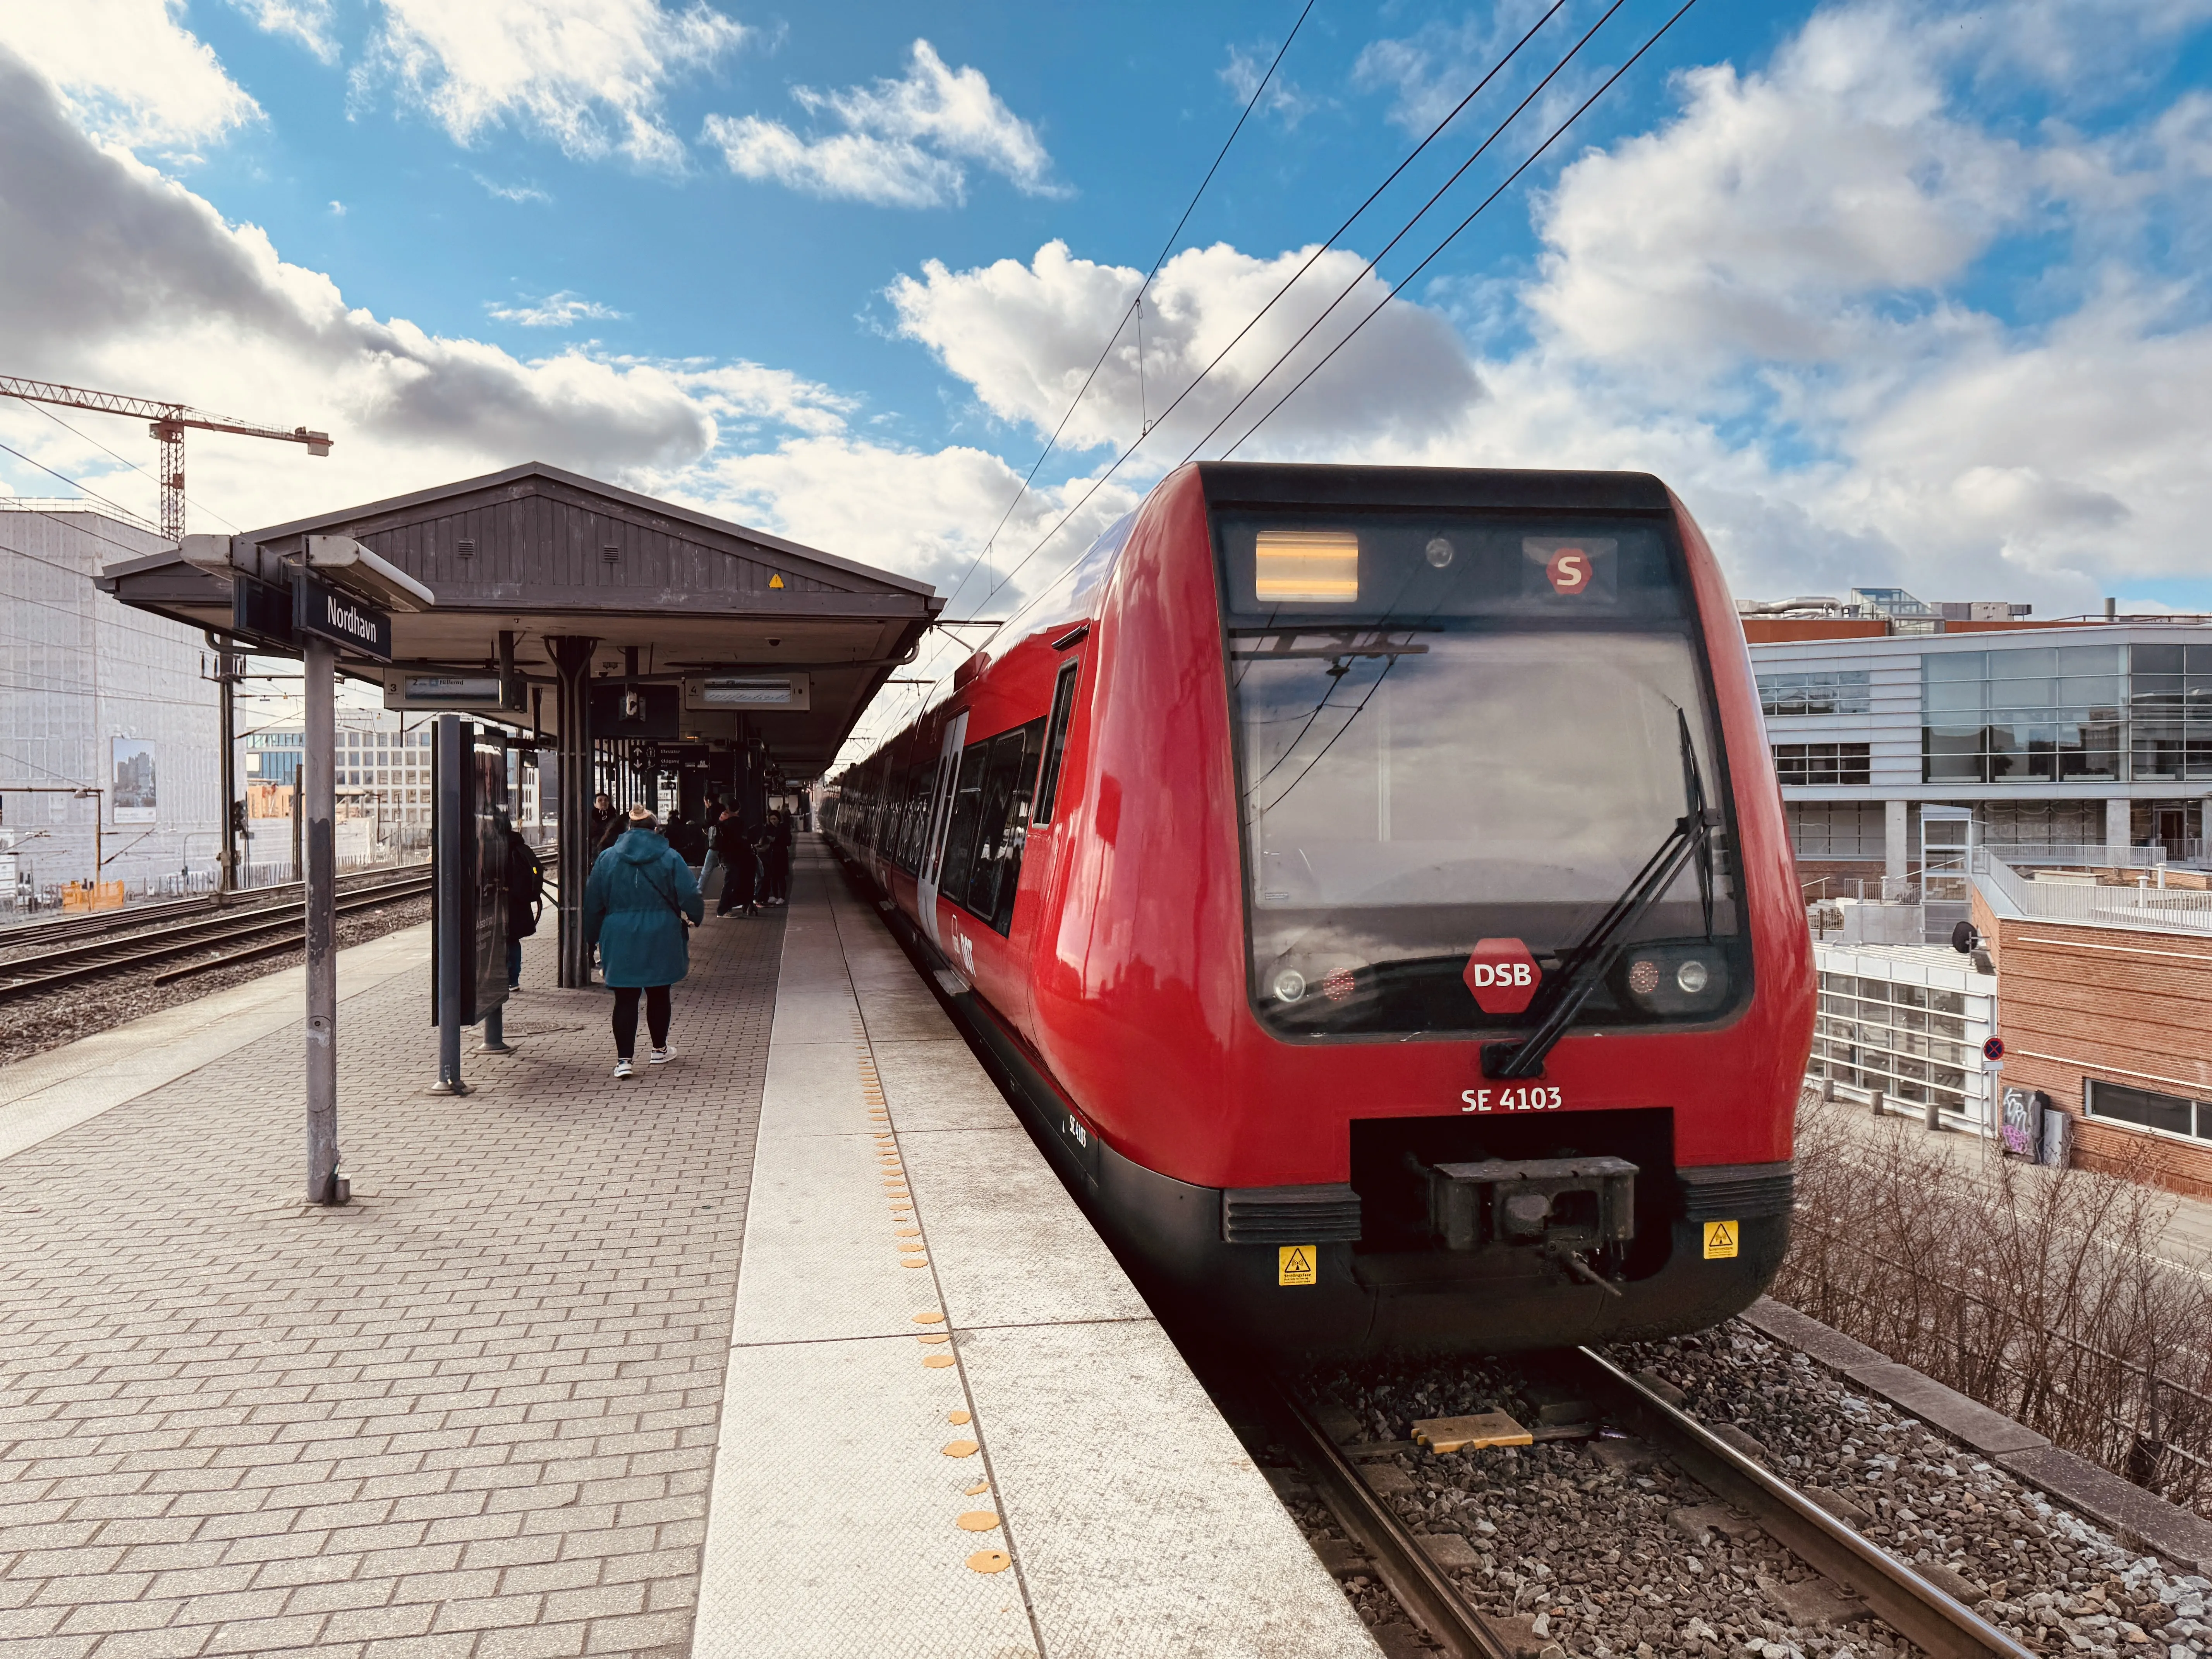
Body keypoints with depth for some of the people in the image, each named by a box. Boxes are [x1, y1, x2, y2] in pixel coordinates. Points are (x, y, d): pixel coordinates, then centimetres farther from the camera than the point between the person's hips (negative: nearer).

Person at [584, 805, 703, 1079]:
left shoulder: (606, 859, 1)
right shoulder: (671, 858, -4)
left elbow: (593, 904, 5)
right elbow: (690, 897, -3)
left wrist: (594, 937, 15)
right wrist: (695, 919, 16)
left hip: (620, 941, 0)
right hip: (661, 940, 0)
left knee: (625, 999, 2)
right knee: (659, 995, 14)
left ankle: (624, 1059, -6)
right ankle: (660, 1050, 26)